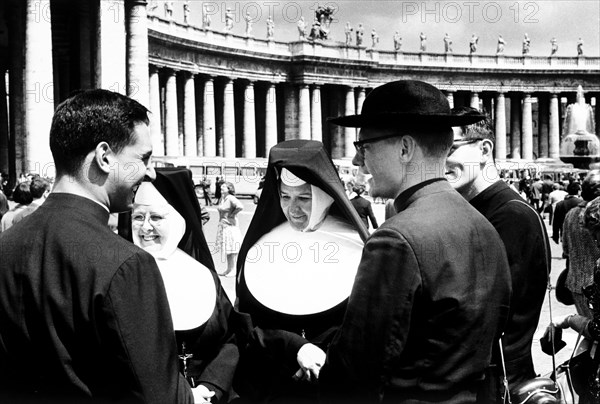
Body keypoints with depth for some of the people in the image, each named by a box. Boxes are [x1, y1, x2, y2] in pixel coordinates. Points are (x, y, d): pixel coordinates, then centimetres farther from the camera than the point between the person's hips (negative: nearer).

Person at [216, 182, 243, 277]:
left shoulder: (231, 198, -15)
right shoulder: (221, 199, 10)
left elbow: (240, 207, -30)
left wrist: (232, 215, -18)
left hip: (231, 225, -9)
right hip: (222, 226, 9)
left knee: (232, 249, -3)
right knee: (227, 248, 13)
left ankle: (234, 270, 2)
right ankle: (229, 269, 20)